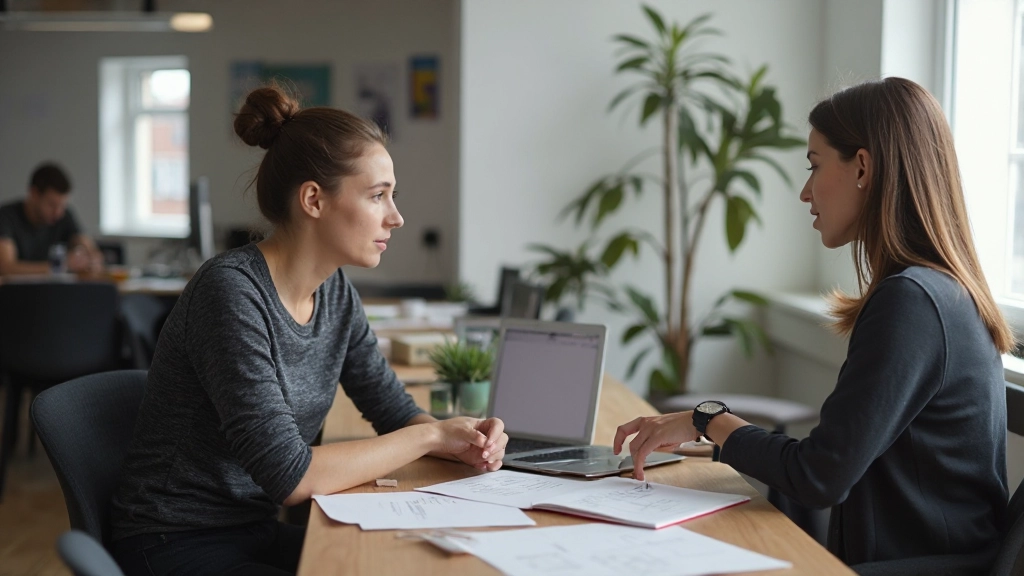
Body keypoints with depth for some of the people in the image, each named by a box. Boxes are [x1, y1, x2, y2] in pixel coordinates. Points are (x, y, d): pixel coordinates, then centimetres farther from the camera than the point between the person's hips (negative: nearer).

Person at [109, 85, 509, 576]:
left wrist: (462, 441, -11)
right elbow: (289, 476, -26)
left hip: (260, 533, 7)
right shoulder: (232, 291, -23)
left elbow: (395, 410, 10)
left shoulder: (335, 293, 2)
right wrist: (429, 435, -16)